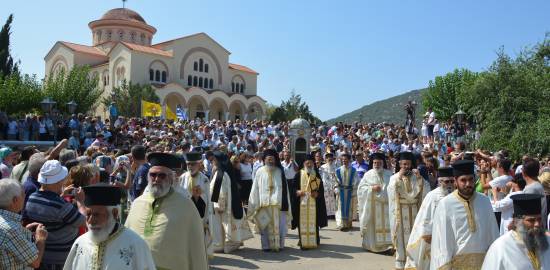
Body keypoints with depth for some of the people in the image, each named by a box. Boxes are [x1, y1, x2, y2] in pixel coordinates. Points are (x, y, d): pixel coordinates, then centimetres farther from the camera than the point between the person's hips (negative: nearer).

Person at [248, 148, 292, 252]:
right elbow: (255, 189, 6)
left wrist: (285, 203, 1)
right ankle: (266, 246, 12)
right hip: (264, 203, 0)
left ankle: (279, 245, 14)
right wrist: (255, 204, 2)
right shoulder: (260, 172, 5)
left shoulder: (280, 171, 6)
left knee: (279, 225, 1)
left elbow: (284, 188, 6)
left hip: (278, 203, 0)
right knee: (265, 225, 2)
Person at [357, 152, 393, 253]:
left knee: (386, 224, -2)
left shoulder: (389, 174, 6)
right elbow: (361, 188, 0)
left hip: (386, 204, 1)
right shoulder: (368, 174, 3)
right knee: (373, 224, 3)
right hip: (372, 205, -1)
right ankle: (372, 244, 13)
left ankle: (387, 244, 4)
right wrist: (372, 188, -14)